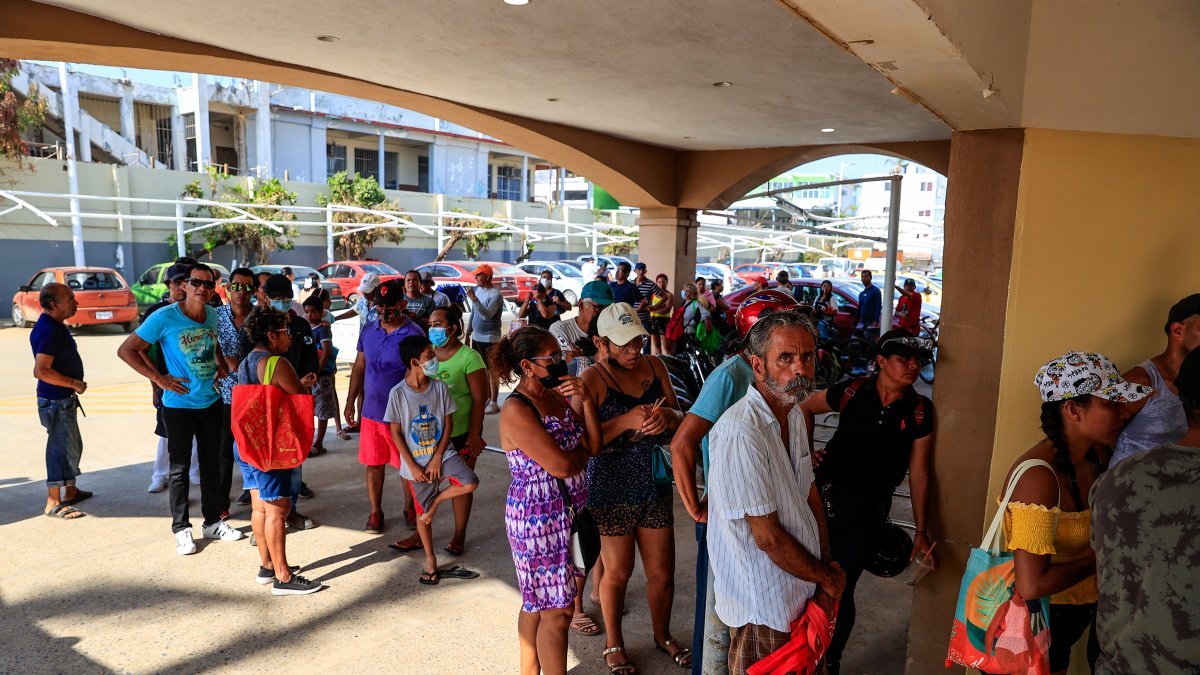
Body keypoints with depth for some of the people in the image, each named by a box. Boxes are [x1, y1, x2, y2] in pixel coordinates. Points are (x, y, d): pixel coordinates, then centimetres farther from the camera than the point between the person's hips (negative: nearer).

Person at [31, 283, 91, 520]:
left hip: (64, 399, 10)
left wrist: (73, 385, 17)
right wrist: (74, 383, -20)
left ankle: (70, 491, 33)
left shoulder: (54, 326, 10)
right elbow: (41, 371, -28)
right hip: (56, 401, -10)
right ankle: (54, 503, 6)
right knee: (62, 448, -3)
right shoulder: (49, 330, -22)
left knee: (72, 446, 20)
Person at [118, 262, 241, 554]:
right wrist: (160, 379, -17)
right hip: (179, 405, -5)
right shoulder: (164, 317, -15)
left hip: (211, 402, 5)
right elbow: (126, 350, -11)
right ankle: (181, 529, 17)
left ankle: (213, 522, 26)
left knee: (211, 464, 13)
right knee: (180, 467, 5)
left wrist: (221, 364, 4)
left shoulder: (213, 315, 2)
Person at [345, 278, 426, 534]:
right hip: (371, 412, 4)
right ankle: (375, 512, 27)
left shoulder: (413, 334, -11)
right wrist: (350, 403, 9)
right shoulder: (368, 330, 4)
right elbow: (359, 367, 12)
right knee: (374, 464, 12)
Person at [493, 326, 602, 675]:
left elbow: (594, 444, 0)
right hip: (539, 517, -8)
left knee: (536, 602, 21)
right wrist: (582, 452, -6)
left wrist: (586, 400, -13)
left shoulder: (556, 395, 5)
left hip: (569, 509, 8)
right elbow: (561, 465, -27)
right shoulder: (516, 410, -21)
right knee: (557, 609, 2)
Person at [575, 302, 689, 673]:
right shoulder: (592, 379, -14)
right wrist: (627, 421, -29)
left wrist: (667, 416, -18)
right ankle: (614, 645, 38)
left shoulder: (654, 366, 0)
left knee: (662, 573, 14)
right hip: (612, 489, -4)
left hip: (655, 485, 4)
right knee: (618, 572, 13)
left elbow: (679, 417, 5)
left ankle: (662, 635, 42)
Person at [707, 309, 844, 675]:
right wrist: (827, 577, -9)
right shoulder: (740, 434, -28)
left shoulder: (795, 415, 4)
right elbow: (768, 536, -24)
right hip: (763, 605, -8)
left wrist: (828, 569, 0)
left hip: (801, 590, 8)